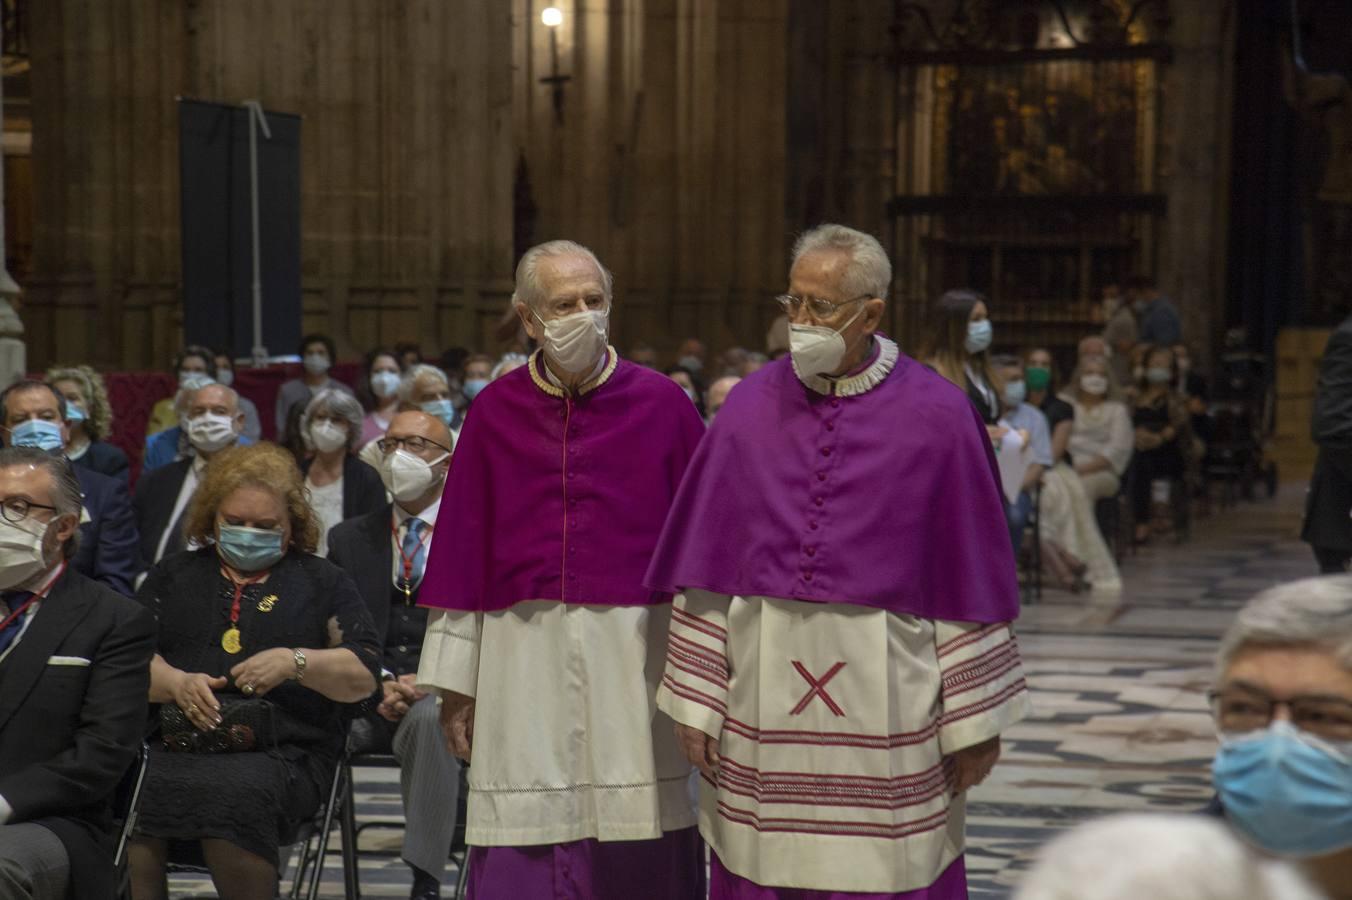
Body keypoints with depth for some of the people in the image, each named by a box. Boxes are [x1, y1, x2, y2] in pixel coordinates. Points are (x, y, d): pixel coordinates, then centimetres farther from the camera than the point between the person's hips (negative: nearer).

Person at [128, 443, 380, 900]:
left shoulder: (322, 582, 18)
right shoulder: (173, 575, 25)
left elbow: (363, 677, 8)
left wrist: (295, 663, -9)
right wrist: (177, 683, -8)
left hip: (281, 753, -2)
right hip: (174, 743, 2)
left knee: (232, 797, -36)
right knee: (129, 795, -31)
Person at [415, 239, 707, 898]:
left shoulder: (661, 403, 2)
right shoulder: (496, 412, 7)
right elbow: (462, 549, 8)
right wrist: (454, 682, 5)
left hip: (633, 652, -1)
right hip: (523, 654, 1)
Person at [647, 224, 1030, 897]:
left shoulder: (936, 416, -3)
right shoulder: (752, 407, 4)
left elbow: (969, 574, -2)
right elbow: (707, 565, 4)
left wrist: (975, 720, -2)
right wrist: (695, 699, 1)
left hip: (887, 702, -2)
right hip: (763, 699, 2)